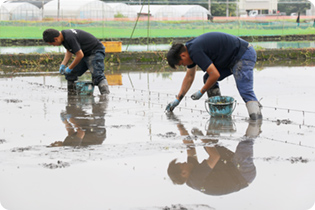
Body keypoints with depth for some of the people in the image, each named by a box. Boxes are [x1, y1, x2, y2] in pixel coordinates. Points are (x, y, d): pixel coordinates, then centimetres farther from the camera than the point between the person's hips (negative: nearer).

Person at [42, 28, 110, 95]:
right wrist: (63, 65, 1)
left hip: (96, 51, -10)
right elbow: (69, 52, 15)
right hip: (85, 54, 10)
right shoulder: (64, 37, 0)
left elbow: (80, 55, -27)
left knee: (97, 76, -24)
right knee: (70, 75, 9)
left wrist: (69, 68, -15)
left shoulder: (69, 38, -30)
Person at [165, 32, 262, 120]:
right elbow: (189, 77, 22)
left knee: (245, 90, -24)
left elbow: (215, 75, -23)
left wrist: (201, 92, -8)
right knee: (208, 79, 11)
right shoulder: (190, 48, 9)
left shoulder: (195, 51, -22)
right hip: (232, 58, 11)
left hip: (244, 55, -11)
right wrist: (178, 99, 23)